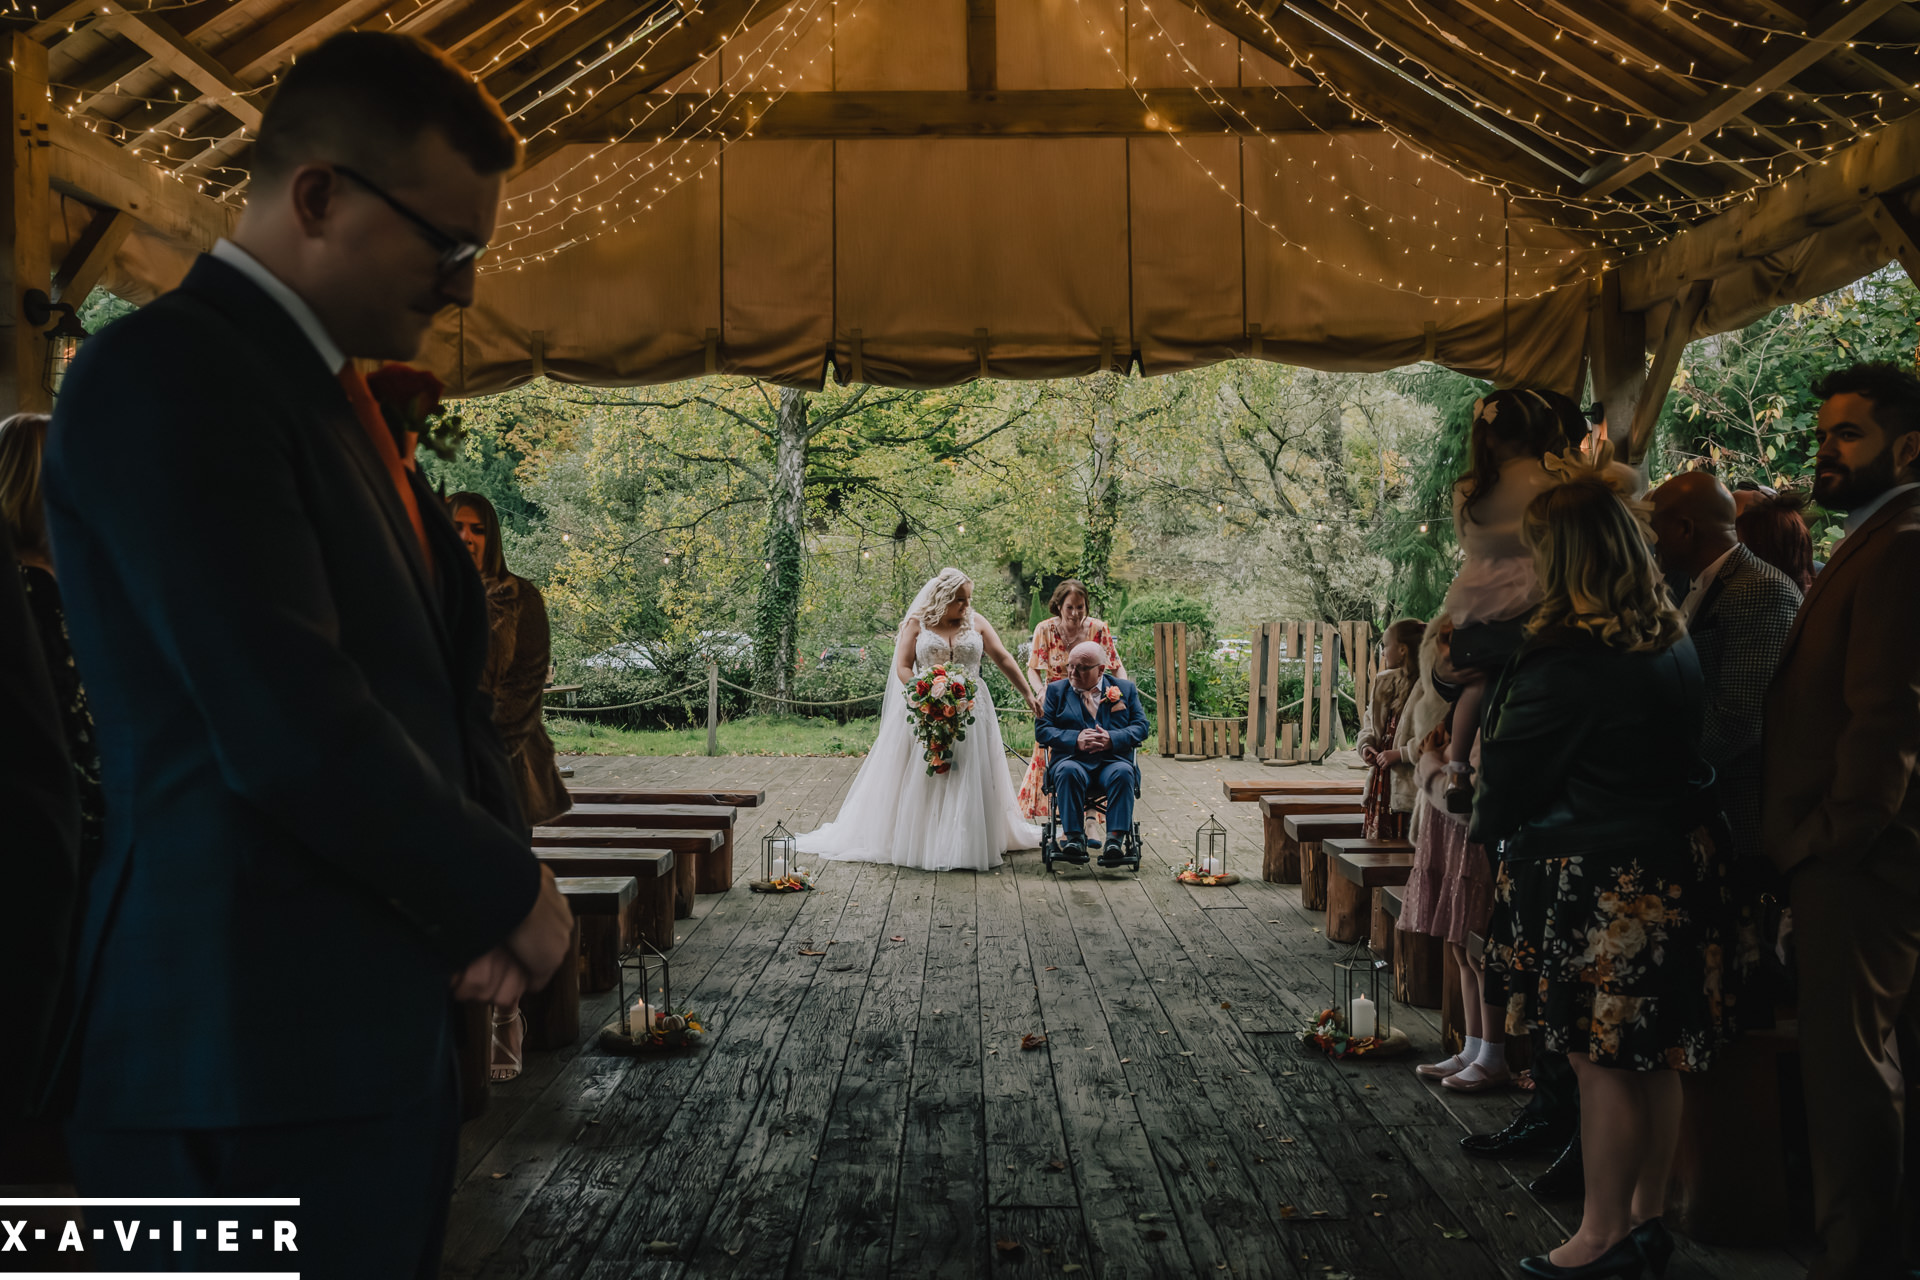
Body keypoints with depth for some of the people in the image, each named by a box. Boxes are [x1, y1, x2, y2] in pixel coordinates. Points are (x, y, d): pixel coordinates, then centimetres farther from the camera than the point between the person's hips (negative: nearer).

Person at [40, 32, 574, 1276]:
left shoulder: (334, 394, 15)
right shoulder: (165, 372, -15)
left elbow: (443, 661, 15)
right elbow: (291, 733, -24)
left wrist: (494, 864, -3)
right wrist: (510, 895, -10)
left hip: (382, 1024, 9)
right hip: (255, 1047, -9)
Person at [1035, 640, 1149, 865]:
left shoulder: (1125, 689, 16)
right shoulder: (1057, 690, 16)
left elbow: (1141, 727, 8)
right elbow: (1041, 730, 6)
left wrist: (1112, 739, -12)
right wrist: (1075, 740, -11)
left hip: (1113, 760, 0)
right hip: (1073, 759, 0)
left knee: (1122, 773, -35)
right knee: (1068, 771, -35)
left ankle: (1115, 839, -39)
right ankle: (1074, 836, -32)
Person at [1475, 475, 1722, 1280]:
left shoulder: (1565, 661, -20)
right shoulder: (1675, 646, 6)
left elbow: (1511, 776, -12)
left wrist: (1488, 825, 9)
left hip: (1595, 884, -8)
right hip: (1671, 871, 8)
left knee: (1602, 1061, 2)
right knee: (1654, 1059, 16)